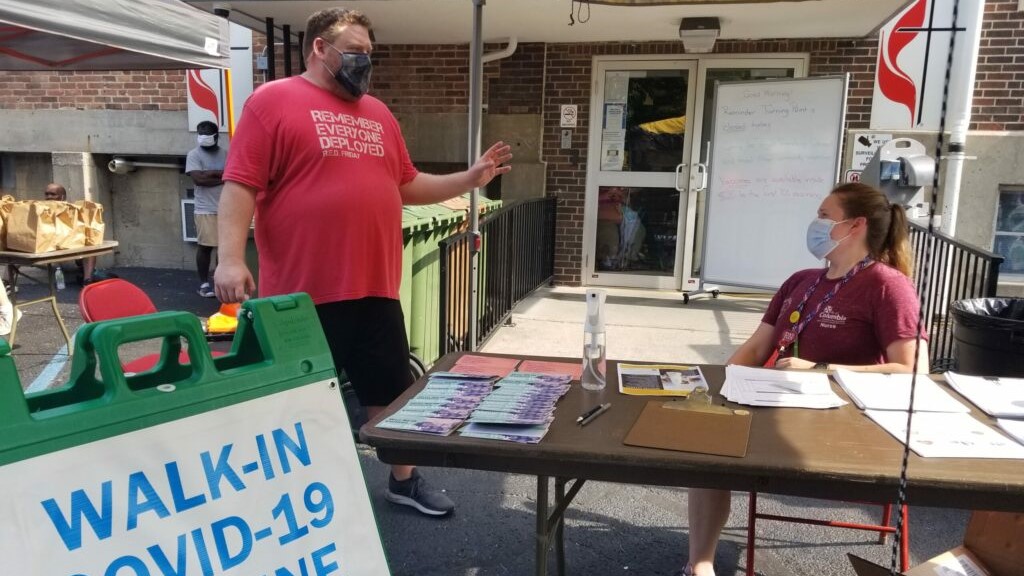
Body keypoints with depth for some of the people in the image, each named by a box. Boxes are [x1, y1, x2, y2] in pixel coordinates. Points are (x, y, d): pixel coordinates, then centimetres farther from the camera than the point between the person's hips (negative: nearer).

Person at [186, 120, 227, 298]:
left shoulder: (225, 154, 11)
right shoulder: (194, 154, 0)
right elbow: (198, 178, -13)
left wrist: (211, 173, -9)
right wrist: (222, 176, -8)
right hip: (206, 209, -3)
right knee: (205, 246, -2)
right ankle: (204, 283, 7)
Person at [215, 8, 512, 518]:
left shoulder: (378, 113, 15)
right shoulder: (272, 101, -4)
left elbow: (407, 186, 21)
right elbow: (240, 185, -10)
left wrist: (469, 179, 12)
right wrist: (231, 258, -20)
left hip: (374, 287, 6)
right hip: (302, 291, -5)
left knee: (392, 390, 16)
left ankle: (404, 480, 35)